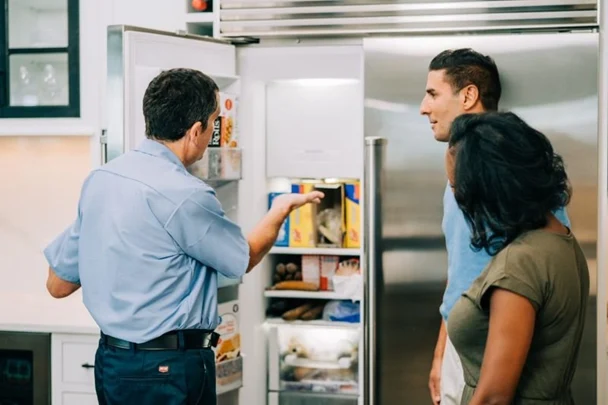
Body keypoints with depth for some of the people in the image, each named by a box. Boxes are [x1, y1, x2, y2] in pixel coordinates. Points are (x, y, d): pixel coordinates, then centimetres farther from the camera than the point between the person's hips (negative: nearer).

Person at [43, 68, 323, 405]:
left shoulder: (99, 178, 2)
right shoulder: (185, 195, -20)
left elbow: (58, 284, 7)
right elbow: (244, 258, -1)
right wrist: (281, 209, 15)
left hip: (110, 361, 8)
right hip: (168, 368, -8)